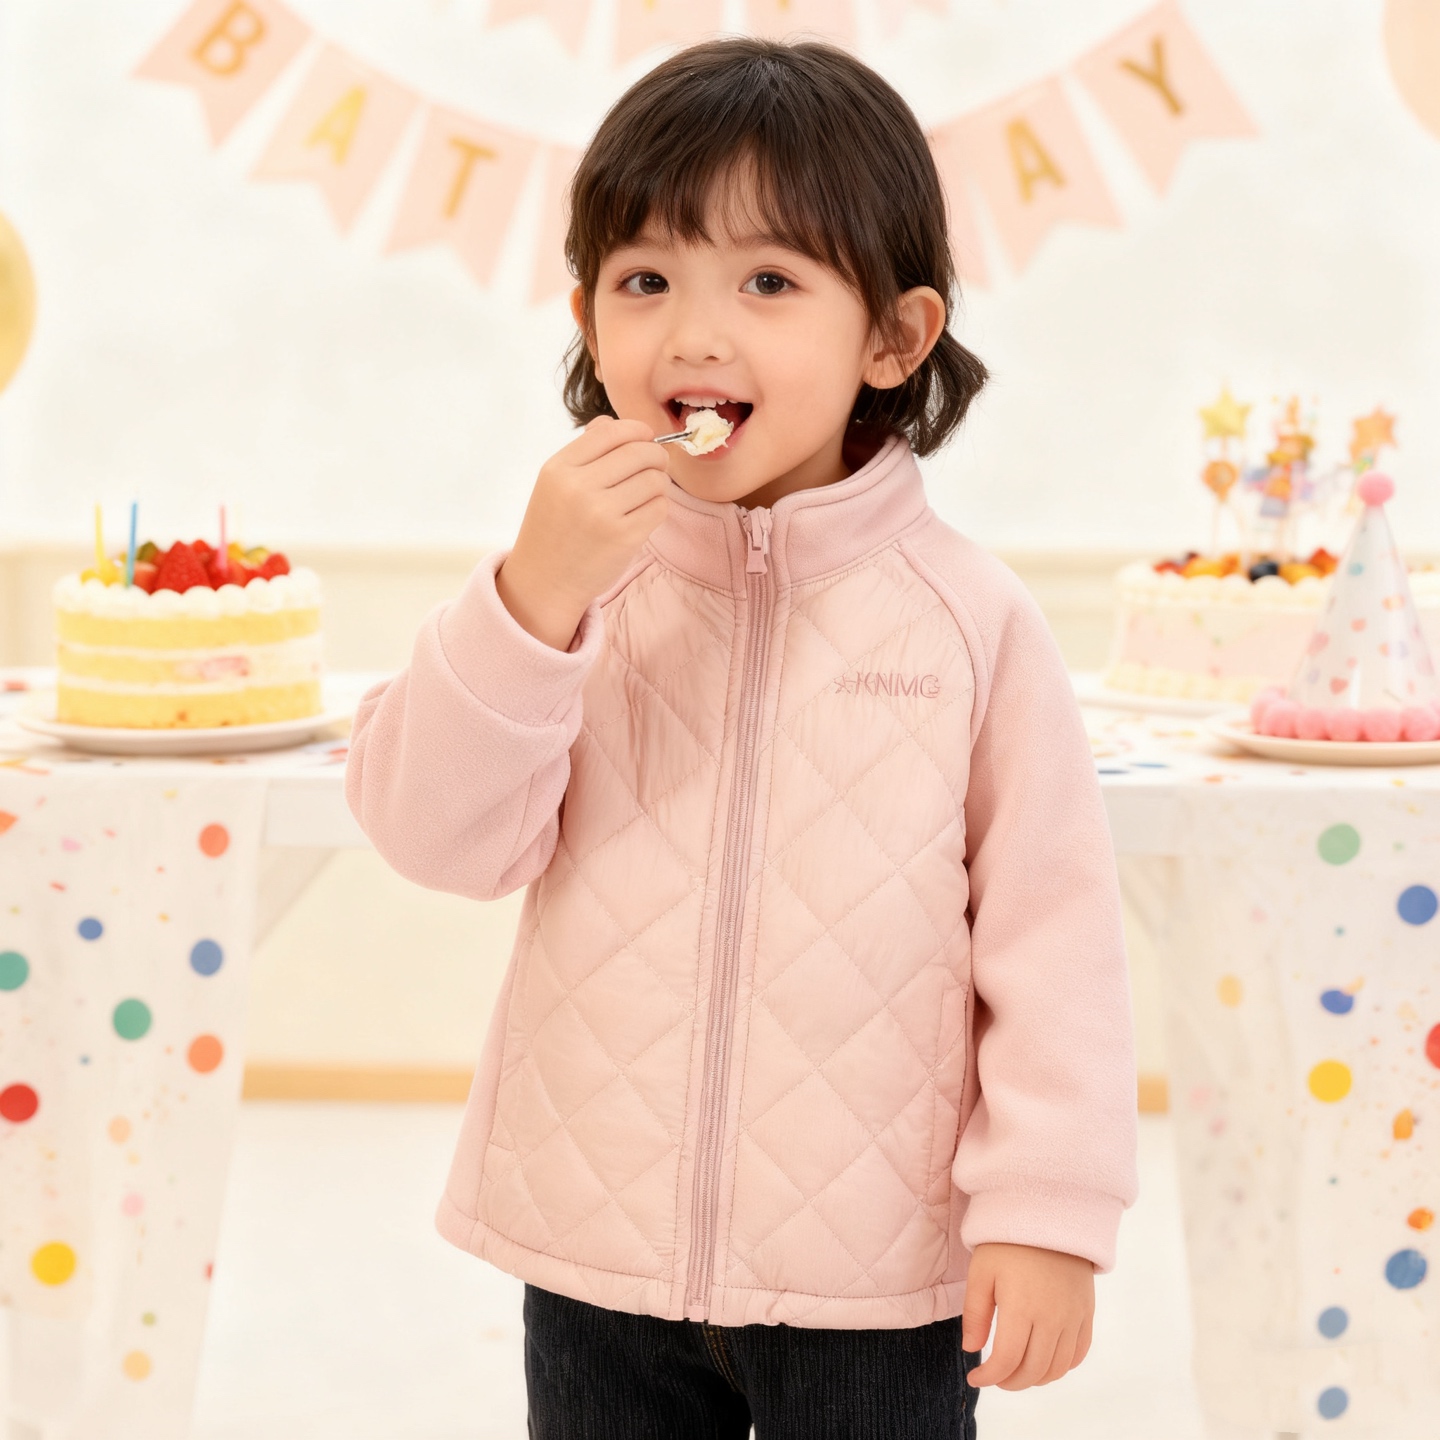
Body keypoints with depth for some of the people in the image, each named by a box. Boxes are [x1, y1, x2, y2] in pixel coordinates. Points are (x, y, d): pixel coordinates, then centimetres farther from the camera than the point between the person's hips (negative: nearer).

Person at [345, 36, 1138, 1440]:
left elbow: (1051, 928, -6)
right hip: (598, 1252, 2)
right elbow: (436, 834, -12)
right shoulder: (566, 573, -3)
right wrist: (535, 600, -24)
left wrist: (1048, 1212, -8)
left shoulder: (969, 616, -8)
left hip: (878, 1277, -2)